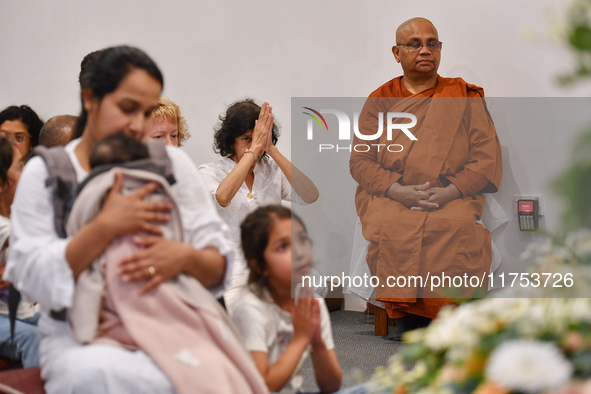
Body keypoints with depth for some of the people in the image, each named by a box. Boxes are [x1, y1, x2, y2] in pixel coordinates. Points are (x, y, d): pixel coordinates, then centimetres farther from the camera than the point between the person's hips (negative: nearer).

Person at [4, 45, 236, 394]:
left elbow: (219, 268, 6)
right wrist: (106, 226, -18)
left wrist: (185, 257, -17)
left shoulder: (172, 163, 8)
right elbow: (34, 280, -7)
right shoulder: (44, 173, 4)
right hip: (79, 338, -1)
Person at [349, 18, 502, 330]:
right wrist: (398, 191, -11)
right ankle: (409, 316, -28)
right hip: (388, 196, 1)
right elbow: (360, 160, 8)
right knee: (392, 227, -34)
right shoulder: (380, 100, 16)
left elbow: (488, 156, 6)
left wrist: (450, 192, -12)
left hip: (454, 197, 0)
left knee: (457, 226, -34)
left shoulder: (465, 96, 15)